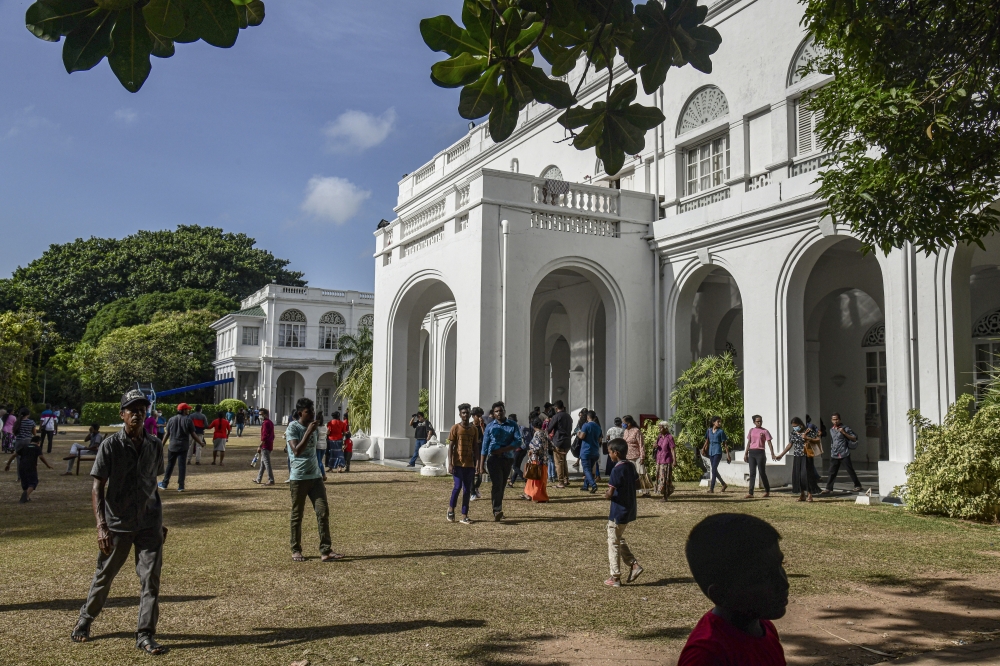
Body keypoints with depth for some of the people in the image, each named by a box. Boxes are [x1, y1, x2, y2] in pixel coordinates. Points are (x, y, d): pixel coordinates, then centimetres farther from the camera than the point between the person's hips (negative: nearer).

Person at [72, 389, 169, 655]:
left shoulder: (155, 445, 3)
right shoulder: (111, 445, -9)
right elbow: (97, 487, -12)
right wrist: (101, 526, -22)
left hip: (149, 524, 3)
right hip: (117, 524, -2)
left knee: (151, 578, -1)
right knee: (104, 576, 13)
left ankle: (145, 635, 7)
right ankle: (84, 621, 37)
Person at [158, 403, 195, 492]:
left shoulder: (171, 419, 4)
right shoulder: (188, 420, -6)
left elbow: (167, 434, 5)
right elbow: (193, 434, -5)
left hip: (172, 446, 3)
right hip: (183, 447, -3)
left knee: (169, 465, 14)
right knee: (182, 466, 0)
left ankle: (164, 484, 21)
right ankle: (180, 486, -2)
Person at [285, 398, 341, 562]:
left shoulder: (312, 426, 11)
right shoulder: (293, 428, -9)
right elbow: (297, 451, -23)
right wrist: (309, 432, -24)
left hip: (315, 477, 6)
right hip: (298, 478, -6)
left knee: (323, 512, -4)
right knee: (297, 515, 5)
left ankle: (325, 551, -5)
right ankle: (296, 550, 18)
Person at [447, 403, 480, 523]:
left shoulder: (474, 429, 7)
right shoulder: (455, 428, -4)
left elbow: (475, 447, 11)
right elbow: (450, 447, -5)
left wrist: (476, 463, 8)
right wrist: (450, 463, -12)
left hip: (469, 464, 4)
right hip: (458, 463, -4)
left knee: (467, 490, 4)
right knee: (458, 486, -12)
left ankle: (464, 516, 9)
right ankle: (451, 509, 13)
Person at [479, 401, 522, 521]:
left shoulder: (513, 425, 5)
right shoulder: (490, 426, 6)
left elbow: (518, 442, -6)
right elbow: (484, 447, 6)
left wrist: (502, 449, -15)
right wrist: (481, 465, 2)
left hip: (508, 459, 2)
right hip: (493, 459, -2)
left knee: (502, 486, 8)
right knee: (497, 484, -15)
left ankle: (497, 511, 18)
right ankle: (497, 511, -21)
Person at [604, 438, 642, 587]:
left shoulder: (617, 470, -21)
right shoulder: (631, 466, 4)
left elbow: (610, 493, -25)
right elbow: (637, 483, 16)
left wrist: (607, 495, -3)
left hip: (618, 512, -8)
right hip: (629, 511, 8)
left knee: (613, 543, 4)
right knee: (620, 540, 24)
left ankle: (615, 577, 9)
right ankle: (634, 564, 16)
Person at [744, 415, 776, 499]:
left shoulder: (764, 431, -1)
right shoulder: (751, 430, 11)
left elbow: (769, 443, -6)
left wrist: (772, 454, -16)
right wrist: (745, 454, 13)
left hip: (760, 452, -4)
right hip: (751, 453, 4)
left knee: (762, 472, 1)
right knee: (752, 473, 2)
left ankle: (767, 491, 17)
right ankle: (750, 493, 0)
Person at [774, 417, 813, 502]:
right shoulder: (792, 433, 7)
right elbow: (790, 445, 15)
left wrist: (806, 438, -21)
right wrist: (781, 455, 15)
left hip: (806, 456, -5)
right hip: (796, 457, 5)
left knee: (805, 474, -11)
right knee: (797, 475, 2)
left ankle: (809, 495, -2)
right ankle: (802, 495, 11)